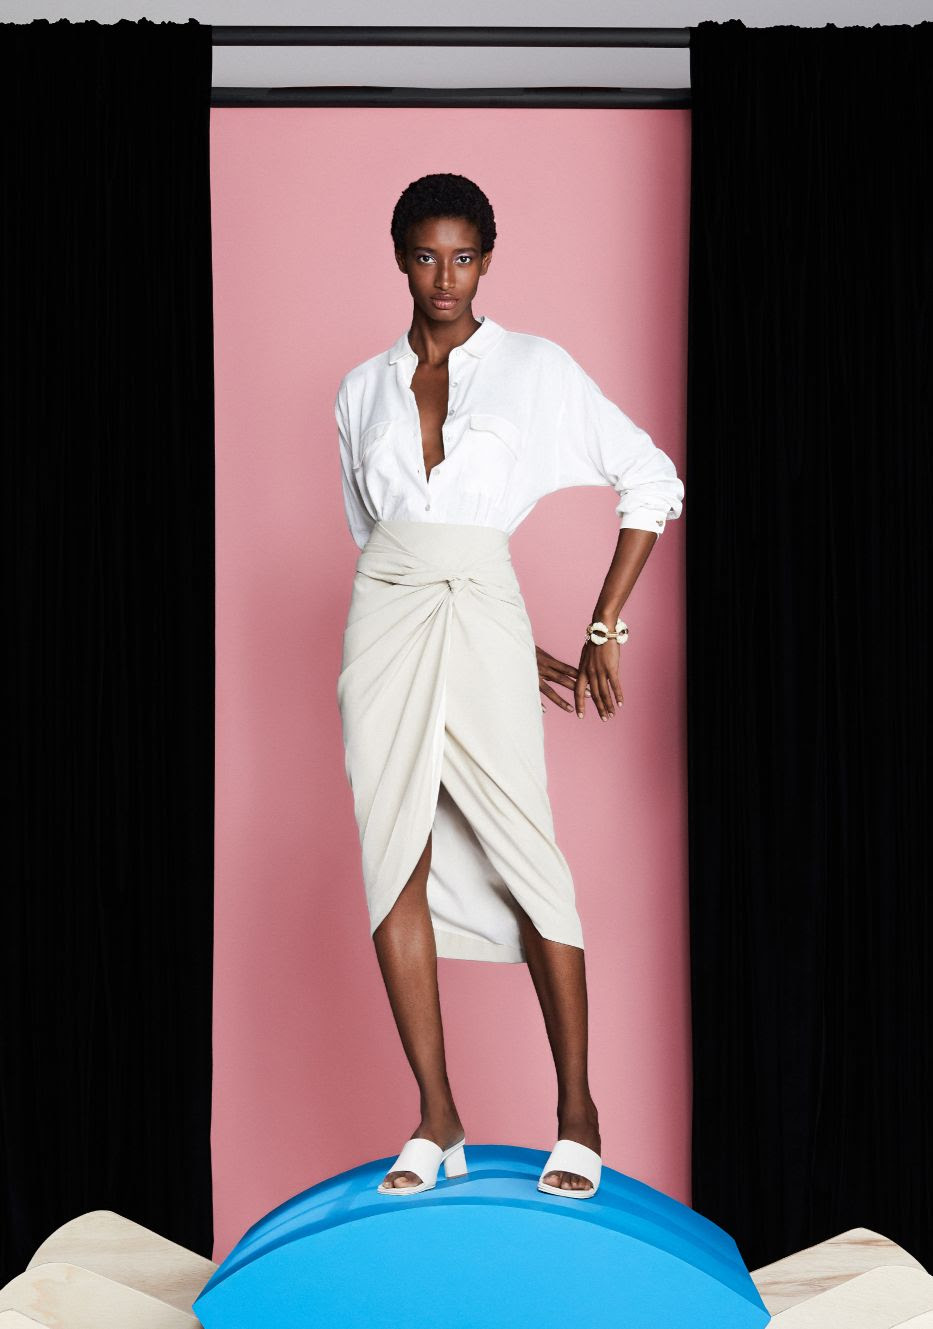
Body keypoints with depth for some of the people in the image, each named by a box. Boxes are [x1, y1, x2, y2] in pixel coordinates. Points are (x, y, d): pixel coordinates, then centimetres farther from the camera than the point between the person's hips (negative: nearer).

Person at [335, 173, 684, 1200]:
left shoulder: (536, 368, 4)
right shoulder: (362, 390, 13)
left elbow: (653, 483, 5)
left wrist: (603, 633, 2)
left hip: (482, 616, -3)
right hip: (385, 617, 4)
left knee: (523, 859, -5)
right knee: (393, 866, 0)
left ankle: (577, 1109, 9)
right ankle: (436, 1122, 9)